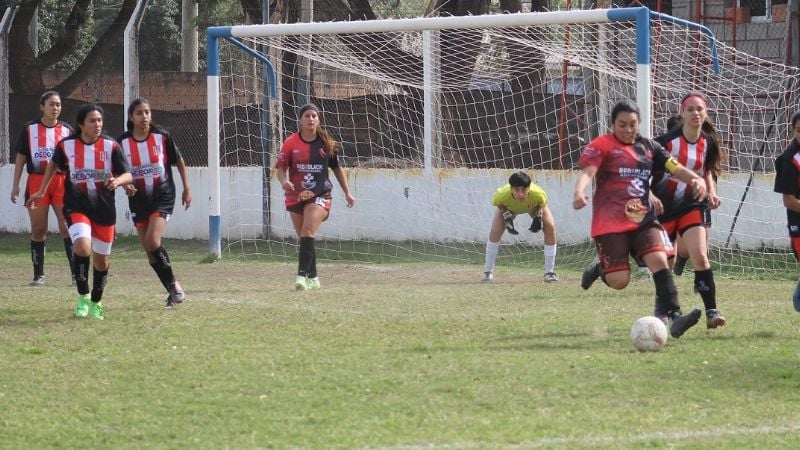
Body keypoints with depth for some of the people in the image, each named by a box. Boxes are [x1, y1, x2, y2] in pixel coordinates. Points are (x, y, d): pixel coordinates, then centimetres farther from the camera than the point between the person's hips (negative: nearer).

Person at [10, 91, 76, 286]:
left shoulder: (67, 130, 8)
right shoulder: (30, 129, 6)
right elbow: (21, 157, 8)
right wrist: (15, 184, 1)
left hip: (62, 181, 0)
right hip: (36, 181, 0)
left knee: (67, 228, -9)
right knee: (38, 230, 4)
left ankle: (76, 273, -9)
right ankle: (38, 274, 12)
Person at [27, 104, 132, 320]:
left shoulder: (111, 146, -6)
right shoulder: (66, 146, -4)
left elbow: (128, 175, -6)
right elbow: (54, 164, 17)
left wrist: (117, 181, -30)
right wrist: (41, 192, 23)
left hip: (104, 209, 2)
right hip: (76, 207, -1)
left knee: (101, 260, 10)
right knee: (83, 246, -26)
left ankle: (96, 302, 33)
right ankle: (83, 297, -9)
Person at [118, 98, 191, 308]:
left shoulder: (162, 137, -7)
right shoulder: (122, 142, -4)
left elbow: (179, 161, 7)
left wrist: (187, 188, 6)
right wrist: (125, 185, -15)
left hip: (162, 196, -4)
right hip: (138, 199, 4)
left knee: (152, 241, -21)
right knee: (149, 251, 4)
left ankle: (173, 285, -6)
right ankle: (173, 289, 16)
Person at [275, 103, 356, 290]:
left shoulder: (326, 143, 2)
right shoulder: (291, 143, -1)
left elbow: (336, 167, 15)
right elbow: (281, 167, -2)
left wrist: (347, 192, 16)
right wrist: (284, 181, -25)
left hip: (319, 195, -2)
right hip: (295, 196, 2)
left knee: (308, 231, -23)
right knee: (304, 238, 9)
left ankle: (302, 275, -30)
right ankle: (313, 278, 24)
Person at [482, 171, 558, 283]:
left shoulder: (538, 194, -43)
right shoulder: (502, 195, -42)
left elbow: (542, 204, -18)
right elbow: (499, 204, -17)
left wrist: (538, 217, -32)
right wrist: (507, 217, -29)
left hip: (534, 206, 0)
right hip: (509, 207, 0)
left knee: (550, 227, -20)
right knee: (495, 231, -20)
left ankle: (549, 272, -8)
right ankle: (488, 272, -3)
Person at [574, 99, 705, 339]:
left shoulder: (649, 147, 14)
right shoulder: (602, 145, -2)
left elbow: (675, 167, 10)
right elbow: (587, 172, -16)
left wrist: (696, 179, -12)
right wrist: (579, 192, -37)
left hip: (643, 219, 4)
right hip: (610, 222, -4)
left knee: (659, 259, -19)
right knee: (619, 281, -10)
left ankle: (672, 316, -23)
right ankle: (600, 269, 26)